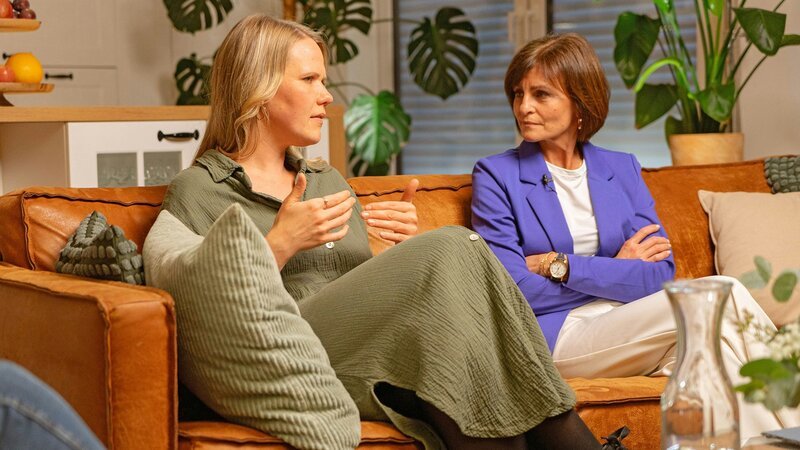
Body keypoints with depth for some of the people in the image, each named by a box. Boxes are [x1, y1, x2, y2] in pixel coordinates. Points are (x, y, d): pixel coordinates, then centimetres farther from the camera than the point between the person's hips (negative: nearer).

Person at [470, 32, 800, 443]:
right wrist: (616, 270, -2)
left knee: (716, 343, -32)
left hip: (630, 326, 4)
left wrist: (560, 267, -9)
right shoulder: (496, 175, 4)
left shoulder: (621, 169, 15)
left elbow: (660, 271, 1)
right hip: (555, 338, -4)